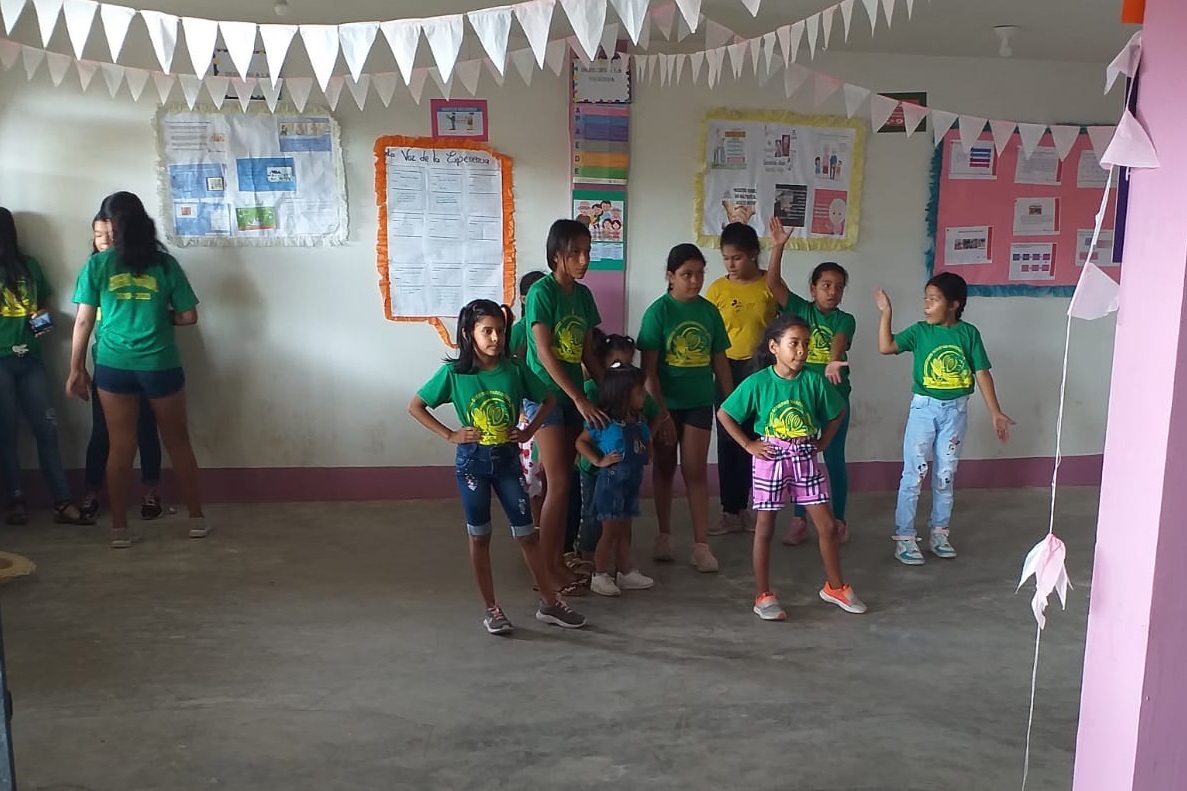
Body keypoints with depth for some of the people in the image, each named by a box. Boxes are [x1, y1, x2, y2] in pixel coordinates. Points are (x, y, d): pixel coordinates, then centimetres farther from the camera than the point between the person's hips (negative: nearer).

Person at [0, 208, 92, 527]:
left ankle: (63, 503, 0)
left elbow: (45, 301, 22)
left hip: (30, 359, 3)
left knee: (47, 428, -1)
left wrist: (43, 316, 1)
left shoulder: (29, 265, 8)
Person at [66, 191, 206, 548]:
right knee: (178, 443, 11)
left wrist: (76, 369, 7)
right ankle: (197, 519, 18)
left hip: (114, 367, 0)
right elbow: (189, 316, 1)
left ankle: (120, 529, 13)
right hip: (160, 366, 0)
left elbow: (84, 321, -1)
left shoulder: (98, 264, -1)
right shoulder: (164, 263, -1)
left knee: (120, 448, 7)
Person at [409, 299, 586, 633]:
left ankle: (550, 603, 18)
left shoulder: (515, 369, -6)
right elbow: (415, 406, -3)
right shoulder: (454, 373, -10)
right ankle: (491, 609, 20)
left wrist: (529, 431, -3)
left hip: (507, 459, 2)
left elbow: (549, 399, 7)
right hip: (472, 461, -1)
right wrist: (450, 435, -9)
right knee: (480, 536, 8)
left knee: (527, 534, 7)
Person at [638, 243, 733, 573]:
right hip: (666, 402, -2)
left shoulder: (709, 311, 1)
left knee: (695, 471, 2)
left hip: (699, 402, 2)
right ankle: (664, 535, 26)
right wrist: (660, 411, -16)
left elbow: (720, 361, 8)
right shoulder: (659, 311, -10)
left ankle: (701, 545, 5)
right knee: (664, 468, 12)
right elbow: (648, 367, -12)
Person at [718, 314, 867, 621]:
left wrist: (822, 441, 3)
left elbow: (837, 412, 10)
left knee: (827, 524, 5)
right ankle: (763, 596, 15)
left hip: (805, 460, 3)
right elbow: (724, 414, -7)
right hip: (770, 460, -3)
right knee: (765, 529, 5)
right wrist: (749, 445, -8)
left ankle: (835, 587, 24)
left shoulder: (814, 381, -6)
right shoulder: (757, 383, -13)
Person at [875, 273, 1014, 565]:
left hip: (955, 410, 2)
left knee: (945, 475, 12)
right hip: (924, 408, -1)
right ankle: (904, 538, 5)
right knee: (913, 474, -1)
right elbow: (886, 346, -15)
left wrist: (996, 413, -4)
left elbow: (982, 374, -1)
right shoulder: (920, 331, -5)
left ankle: (939, 532, 26)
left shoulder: (968, 333, -3)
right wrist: (886, 312, -18)